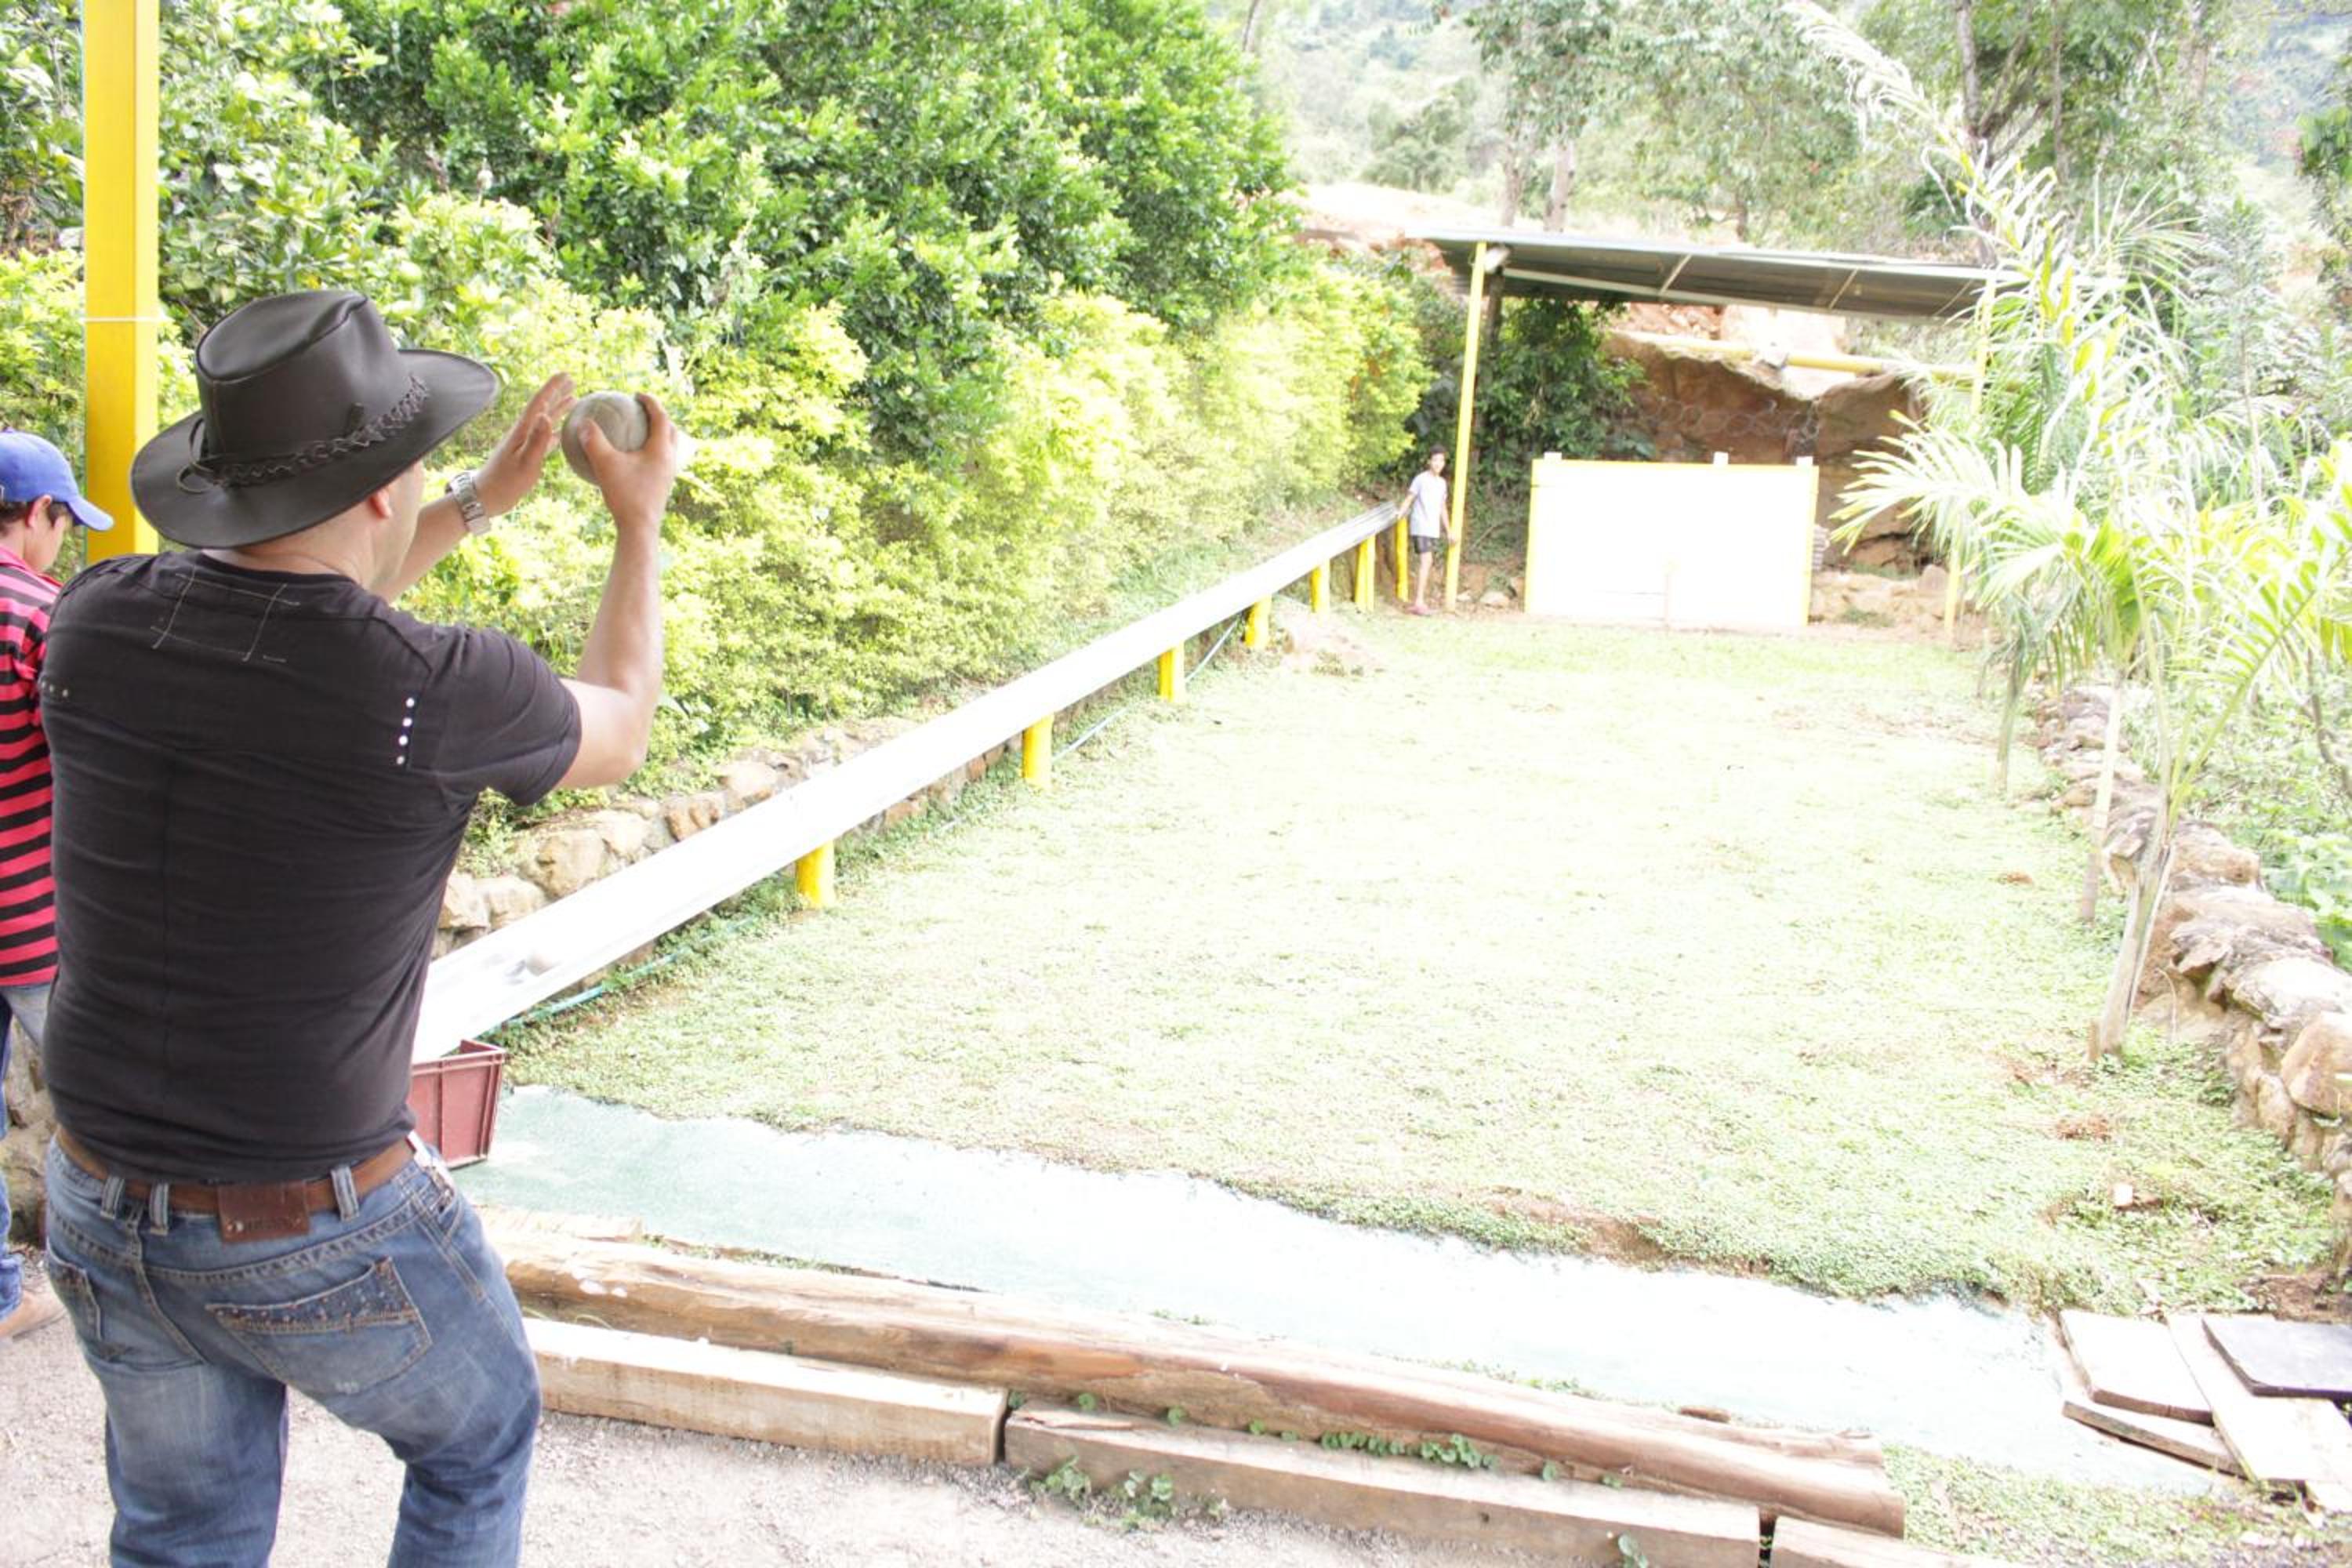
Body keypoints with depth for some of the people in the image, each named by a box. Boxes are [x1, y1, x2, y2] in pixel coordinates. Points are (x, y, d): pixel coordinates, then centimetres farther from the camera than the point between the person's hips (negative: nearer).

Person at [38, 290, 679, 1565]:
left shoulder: (96, 623, -10)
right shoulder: (439, 695, -25)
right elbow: (615, 735, 0)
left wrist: (485, 499, 20)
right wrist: (640, 521, 13)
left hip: (106, 1215, 5)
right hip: (328, 1241, -5)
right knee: (478, 1438, 25)